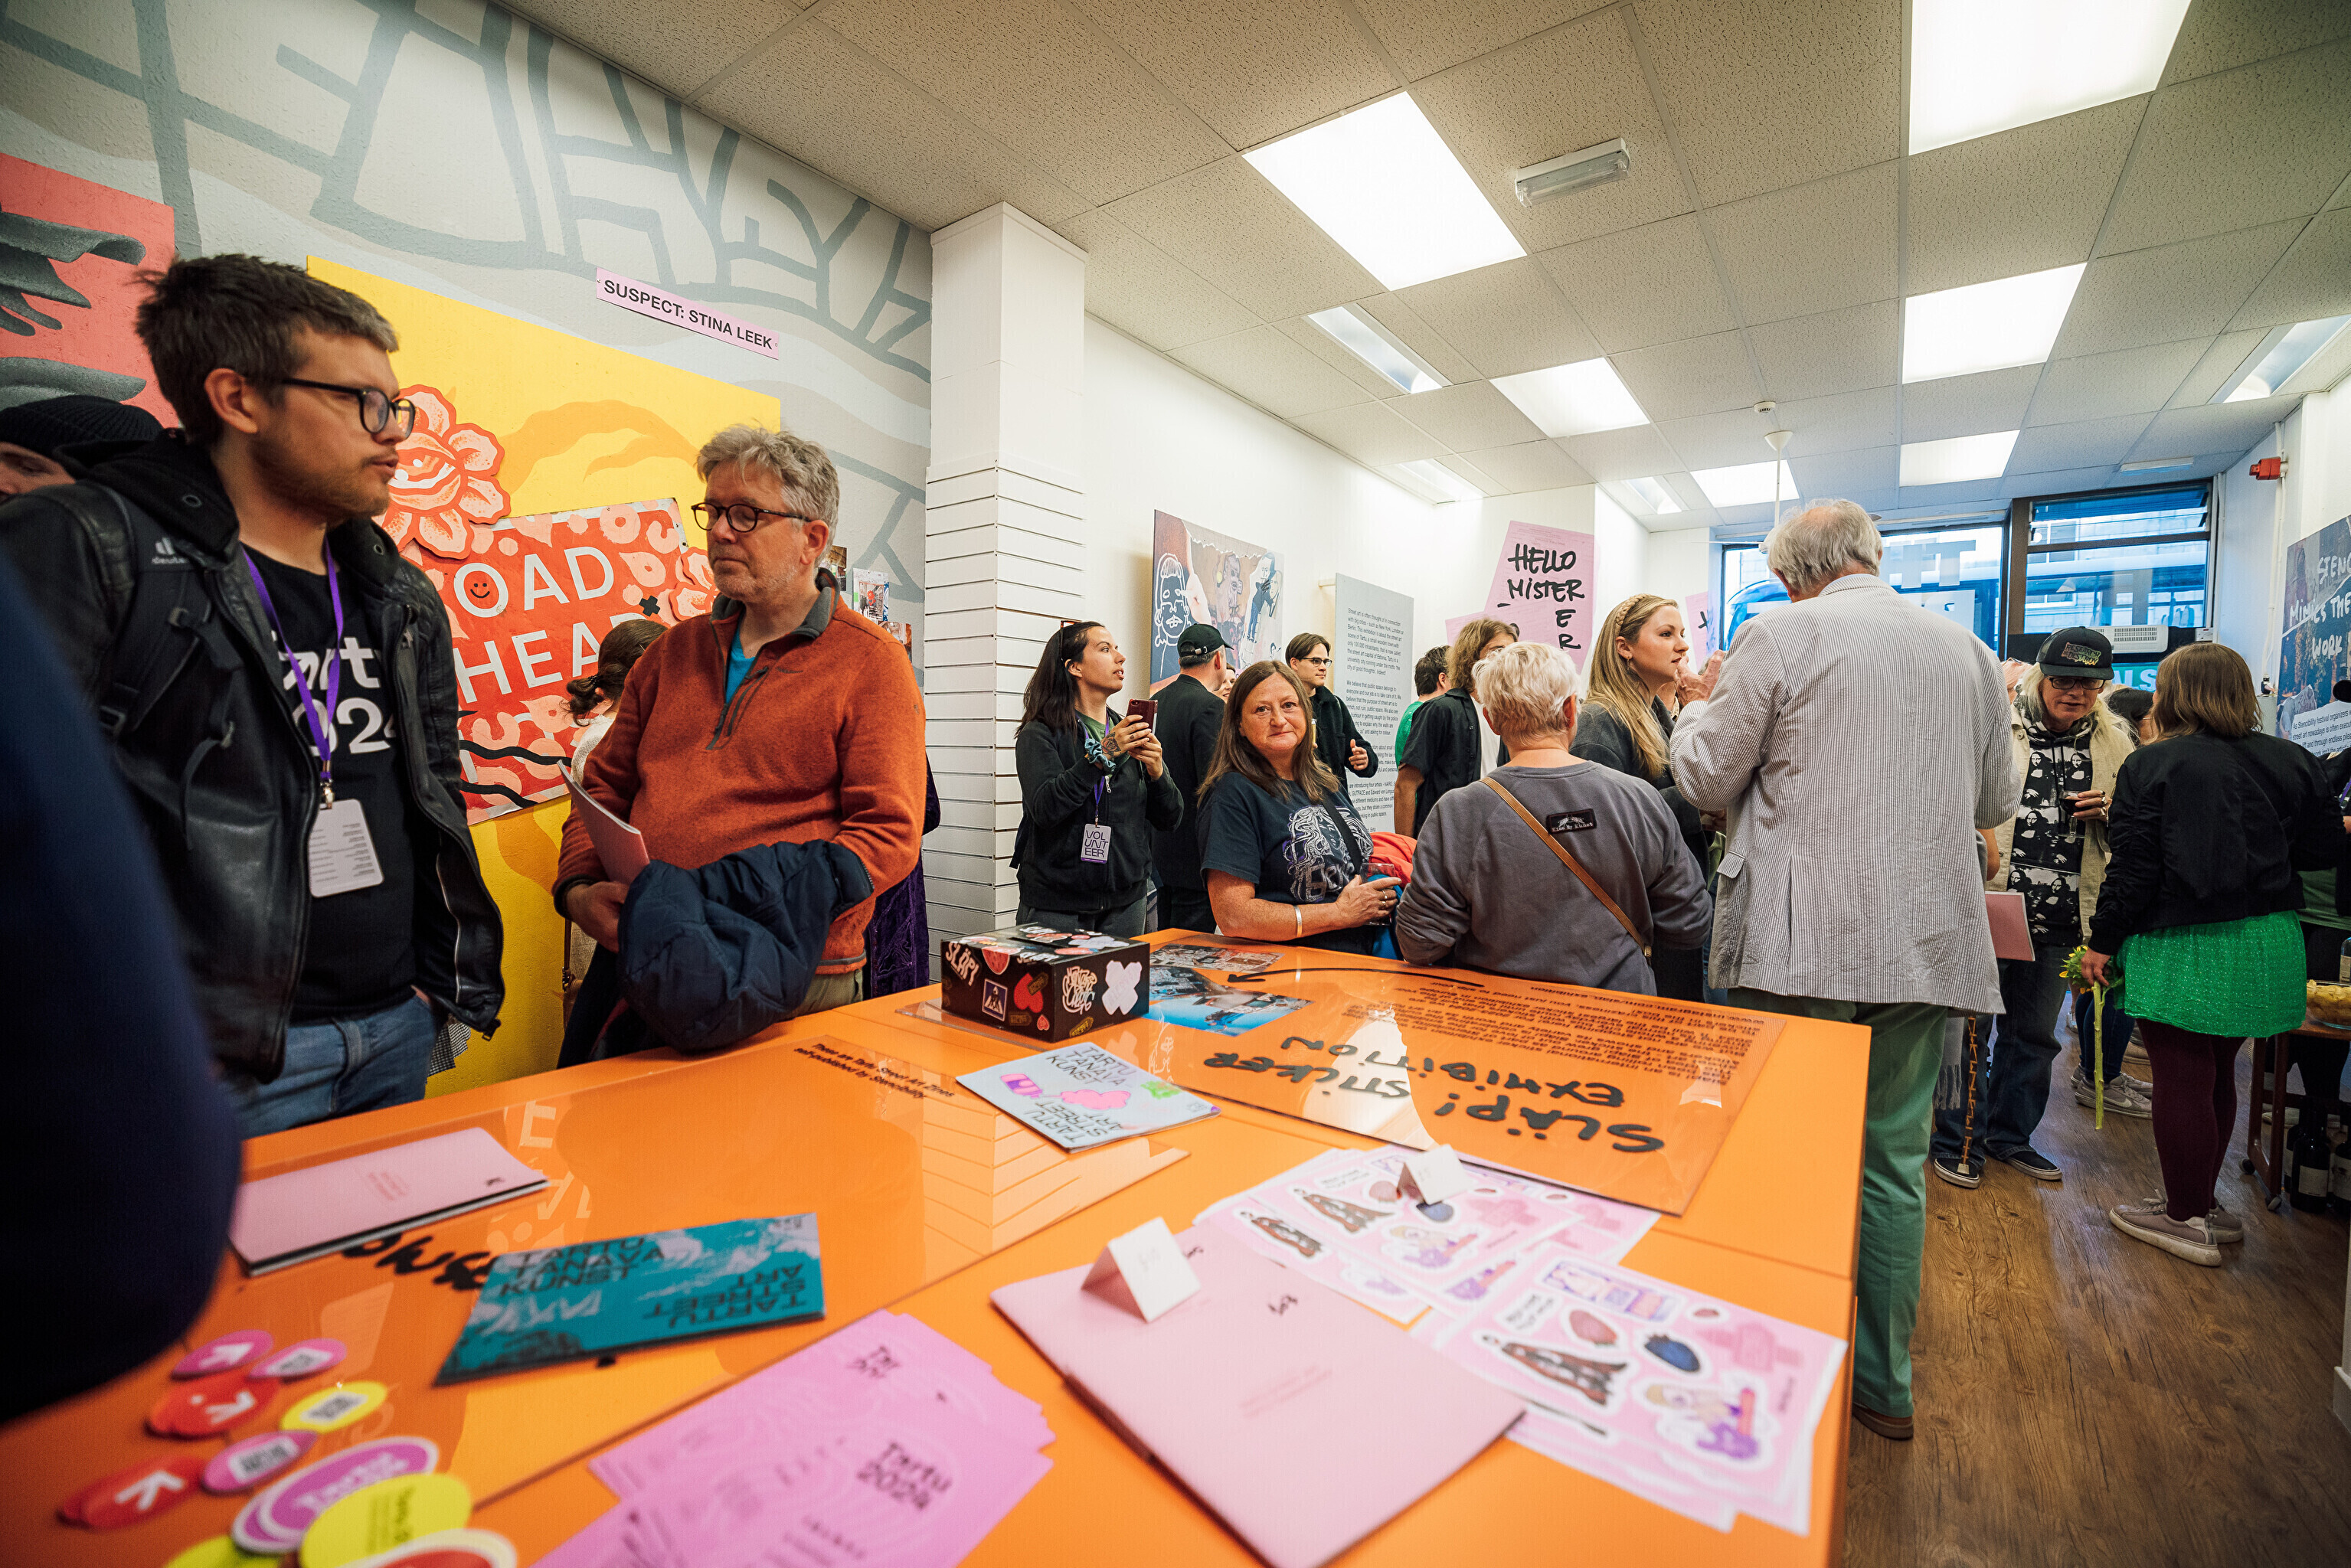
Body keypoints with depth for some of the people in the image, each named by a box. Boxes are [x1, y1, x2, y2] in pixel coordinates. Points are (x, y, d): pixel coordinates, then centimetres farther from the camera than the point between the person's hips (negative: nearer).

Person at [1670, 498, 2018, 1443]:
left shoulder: (1779, 636, -6)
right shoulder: (1966, 650, 9)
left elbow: (1707, 780, -3)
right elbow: (1996, 802, 17)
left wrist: (1700, 705, 15)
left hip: (1799, 945, -4)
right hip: (1926, 945, 5)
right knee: (1894, 1163, 15)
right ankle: (1884, 1383, 28)